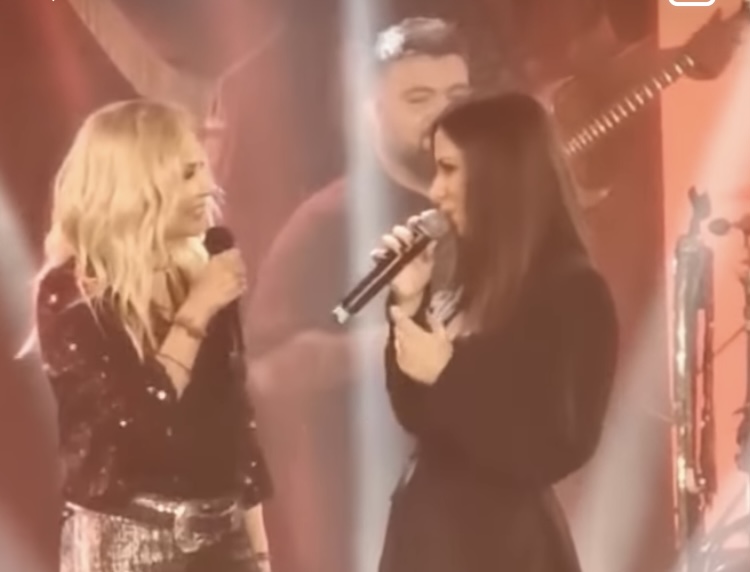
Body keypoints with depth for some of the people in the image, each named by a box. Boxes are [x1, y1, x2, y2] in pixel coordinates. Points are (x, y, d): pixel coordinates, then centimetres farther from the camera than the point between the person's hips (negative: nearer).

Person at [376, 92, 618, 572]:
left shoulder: (572, 291, -14)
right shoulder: (475, 281, 10)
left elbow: (553, 452, -20)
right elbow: (418, 417, 11)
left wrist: (446, 374, -18)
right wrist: (409, 304, 1)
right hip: (428, 532, 8)